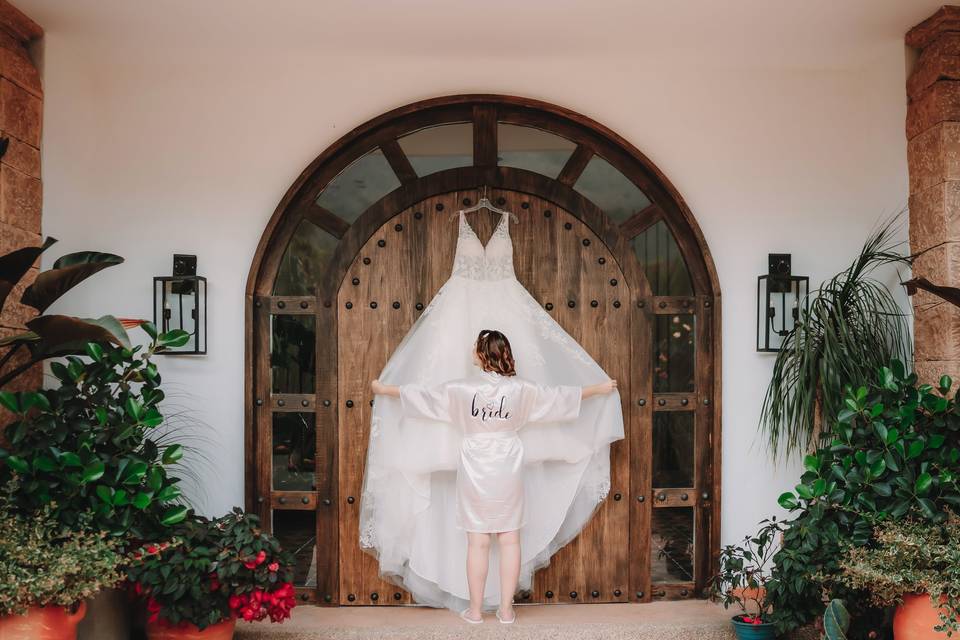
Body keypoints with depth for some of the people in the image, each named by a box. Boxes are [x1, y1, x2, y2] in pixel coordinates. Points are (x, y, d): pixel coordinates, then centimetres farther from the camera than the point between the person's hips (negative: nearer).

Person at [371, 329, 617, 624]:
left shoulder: (461, 389, -9)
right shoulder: (520, 388, -4)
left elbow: (422, 394, 2)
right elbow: (561, 396, 6)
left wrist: (383, 389, 18)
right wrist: (600, 388, 21)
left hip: (475, 473, -1)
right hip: (508, 472, 1)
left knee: (477, 542, 6)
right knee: (509, 540, 8)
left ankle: (475, 610, 14)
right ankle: (506, 609, 14)